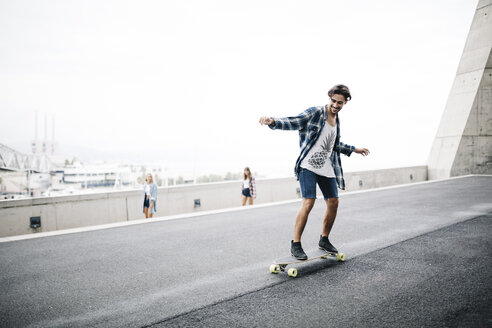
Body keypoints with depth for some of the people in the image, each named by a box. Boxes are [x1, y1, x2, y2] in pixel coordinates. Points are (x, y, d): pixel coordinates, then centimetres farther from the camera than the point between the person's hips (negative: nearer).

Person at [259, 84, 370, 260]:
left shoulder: (336, 120, 17)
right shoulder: (315, 112, -5)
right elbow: (291, 122, -11)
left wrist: (354, 149, 41)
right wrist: (272, 121, -30)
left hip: (327, 167, 8)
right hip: (308, 166, -7)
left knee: (333, 202, 6)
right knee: (308, 202, -17)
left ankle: (324, 240, 25)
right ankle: (296, 244, -7)